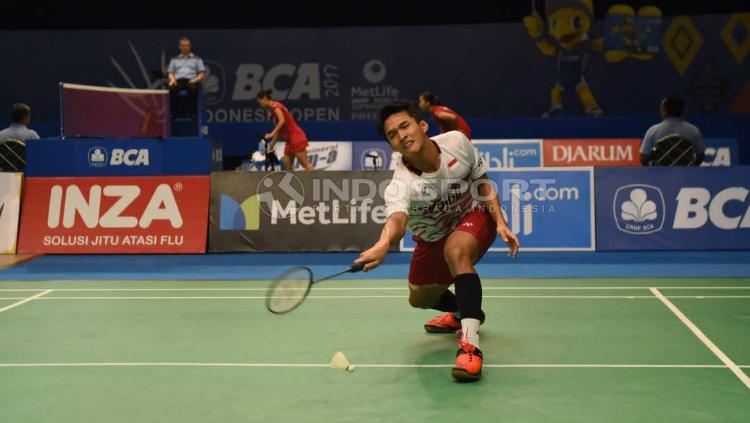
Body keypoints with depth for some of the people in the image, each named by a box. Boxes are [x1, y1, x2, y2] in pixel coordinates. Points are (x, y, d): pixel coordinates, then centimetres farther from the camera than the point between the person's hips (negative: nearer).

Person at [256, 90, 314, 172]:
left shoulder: (275, 105, -9)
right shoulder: (273, 110, 18)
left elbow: (282, 121, -25)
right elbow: (279, 129, 21)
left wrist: (272, 134, -27)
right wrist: (272, 145, 21)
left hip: (296, 137, -10)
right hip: (290, 140, 10)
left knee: (305, 164, -13)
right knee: (287, 166, 8)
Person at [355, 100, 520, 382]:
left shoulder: (457, 141, -25)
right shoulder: (401, 184, -35)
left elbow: (481, 181, -7)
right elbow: (397, 219, -57)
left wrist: (500, 222, -17)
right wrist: (383, 245, -80)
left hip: (473, 217, -2)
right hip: (432, 239, 2)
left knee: (456, 251, -36)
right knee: (419, 299, 16)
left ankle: (470, 343, -38)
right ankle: (464, 311, 51)